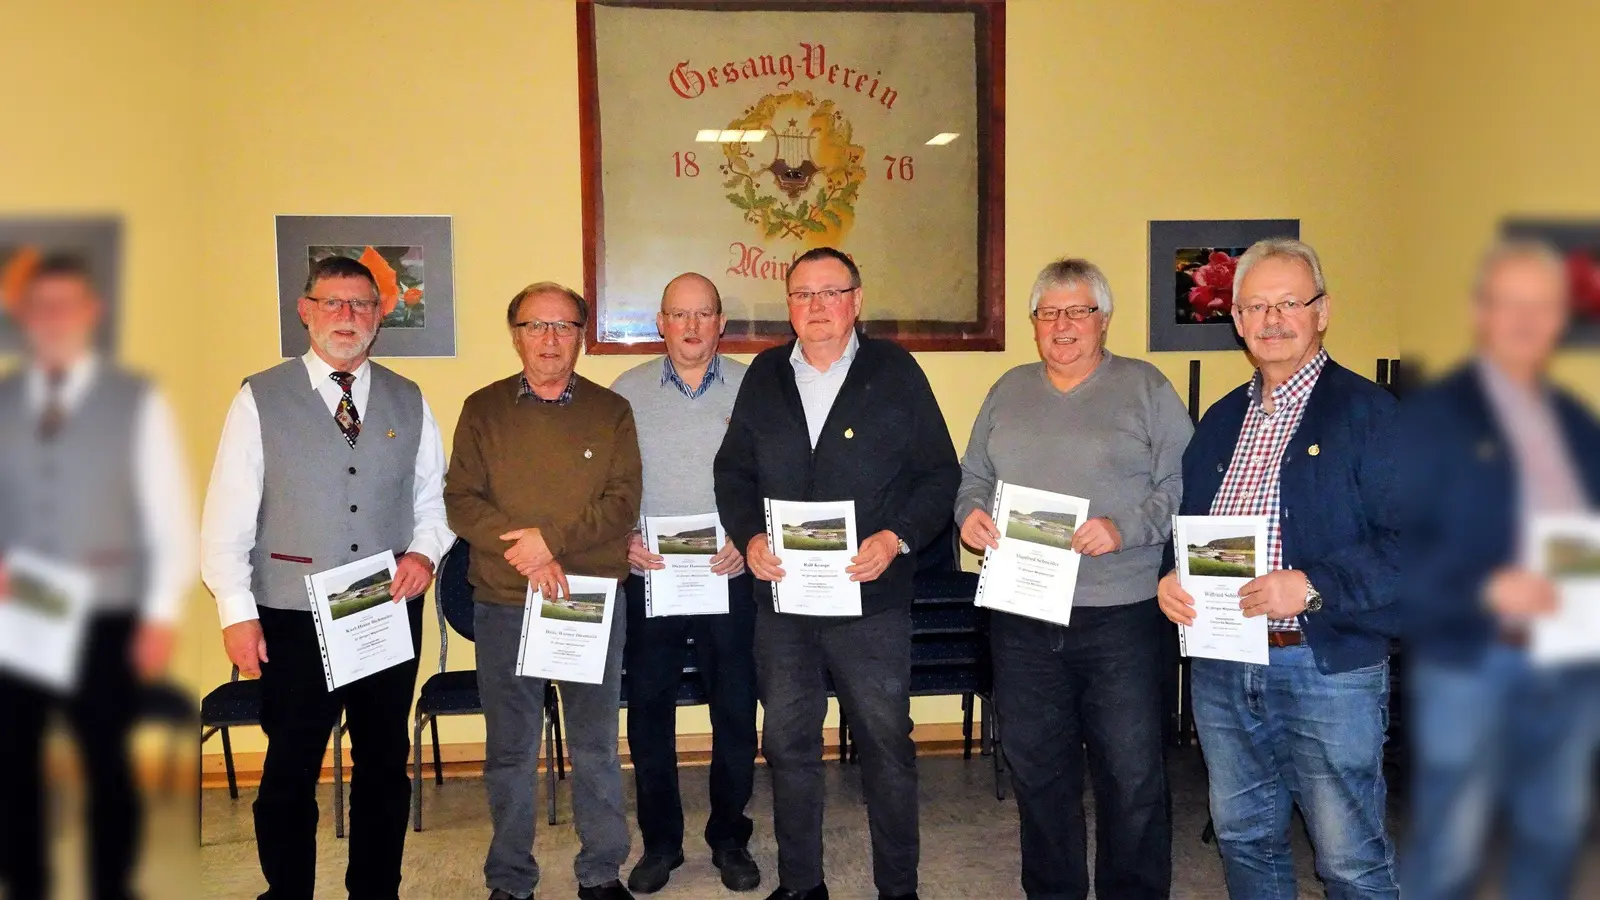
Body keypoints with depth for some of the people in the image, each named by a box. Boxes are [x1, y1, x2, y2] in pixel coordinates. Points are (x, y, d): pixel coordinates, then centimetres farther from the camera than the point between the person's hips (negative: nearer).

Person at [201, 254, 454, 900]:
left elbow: (435, 496, 11)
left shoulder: (409, 402, 7)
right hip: (293, 620, -3)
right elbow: (227, 514, -4)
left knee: (385, 765, 14)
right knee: (290, 771, 9)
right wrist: (237, 613, -9)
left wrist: (425, 551, -9)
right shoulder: (259, 399, -2)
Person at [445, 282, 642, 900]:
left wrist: (552, 538, -16)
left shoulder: (611, 412, 5)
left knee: (596, 746, 10)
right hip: (503, 605, 0)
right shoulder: (483, 410, 5)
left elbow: (623, 502, -4)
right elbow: (460, 500, -3)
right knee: (509, 751, 10)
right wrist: (526, 555, -15)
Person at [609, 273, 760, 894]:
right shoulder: (626, 393, 5)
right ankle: (659, 842, 26)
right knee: (648, 714, 9)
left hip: (730, 579, -1)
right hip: (649, 579, 1)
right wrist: (621, 537, -10)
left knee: (735, 714, 8)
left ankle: (730, 839, 26)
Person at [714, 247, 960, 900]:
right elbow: (733, 470, 12)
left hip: (874, 599, -3)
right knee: (787, 744, 12)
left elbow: (940, 473, -1)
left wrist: (897, 538, -15)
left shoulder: (896, 373, 0)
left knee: (886, 744, 6)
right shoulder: (764, 376, 9)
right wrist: (749, 537, -5)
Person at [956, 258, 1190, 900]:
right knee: (1036, 768, 15)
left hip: (1120, 613, -4)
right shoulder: (1009, 391, 13)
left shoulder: (1146, 388, 1)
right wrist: (971, 513, -4)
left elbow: (1183, 485, -6)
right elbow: (973, 476, 16)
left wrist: (1123, 528, -20)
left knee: (1132, 774, 3)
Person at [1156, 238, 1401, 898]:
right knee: (1244, 840, 18)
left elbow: (1407, 540, -14)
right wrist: (1167, 578, 0)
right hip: (1220, 667, 6)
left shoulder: (1368, 411, -6)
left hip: (1327, 666, -6)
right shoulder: (1221, 421, 13)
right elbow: (1181, 523, 20)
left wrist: (1314, 588, -24)